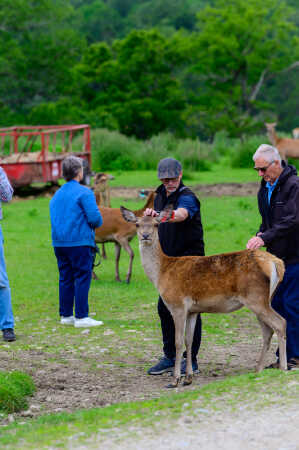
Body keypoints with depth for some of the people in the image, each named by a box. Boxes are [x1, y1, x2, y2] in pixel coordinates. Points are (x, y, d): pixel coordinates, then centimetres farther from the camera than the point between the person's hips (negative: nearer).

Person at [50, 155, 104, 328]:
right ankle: (81, 317, -6)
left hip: (59, 243, 7)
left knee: (65, 279, 11)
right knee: (82, 278, -4)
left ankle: (66, 315, 15)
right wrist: (97, 223, 6)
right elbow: (95, 217, -15)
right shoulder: (84, 192, -9)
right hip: (80, 242, -7)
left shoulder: (57, 195, 14)